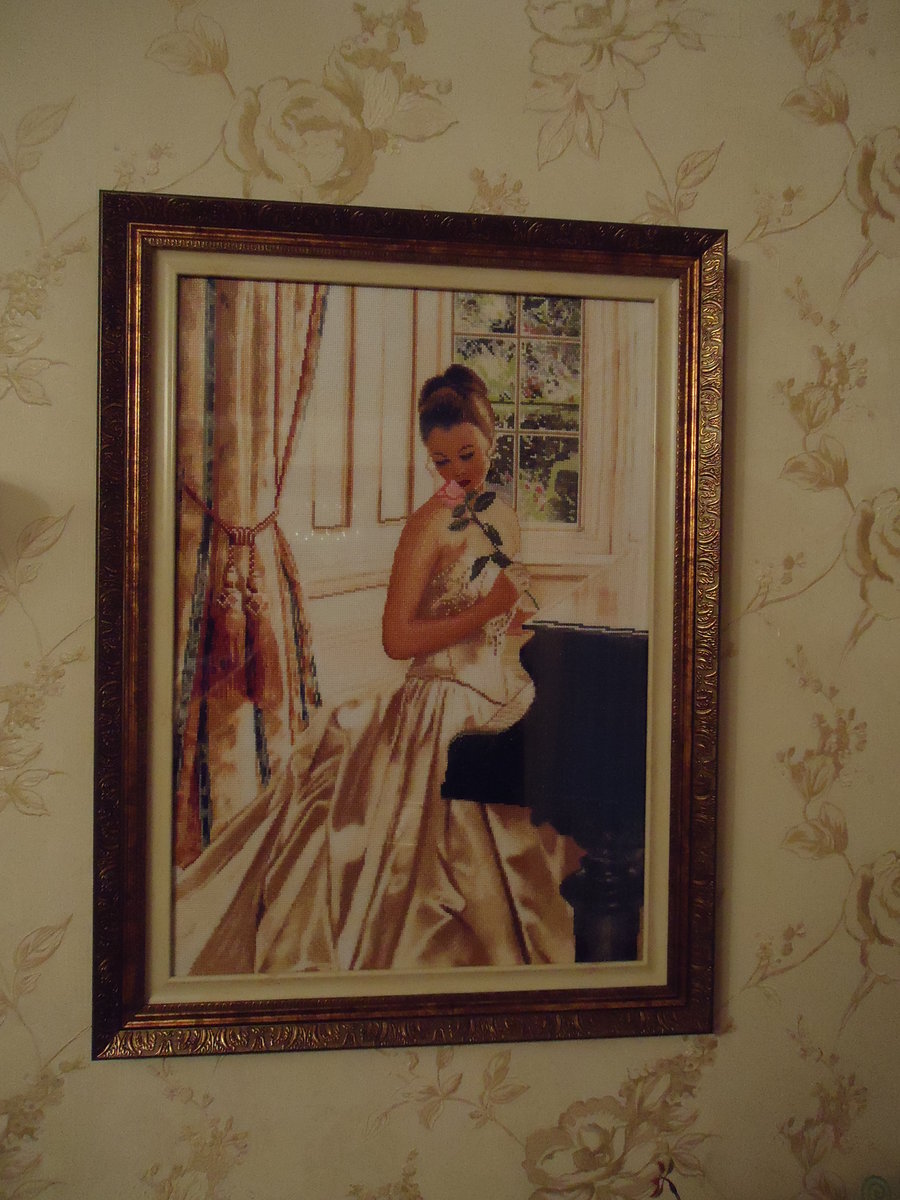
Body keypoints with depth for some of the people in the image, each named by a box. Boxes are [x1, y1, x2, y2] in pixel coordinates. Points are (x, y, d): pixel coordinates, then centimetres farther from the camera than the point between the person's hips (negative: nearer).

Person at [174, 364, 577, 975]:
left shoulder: (503, 516, 10)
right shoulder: (431, 521, -11)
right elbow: (398, 640, -17)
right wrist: (486, 611, -17)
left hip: (499, 692, 6)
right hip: (444, 702, -6)